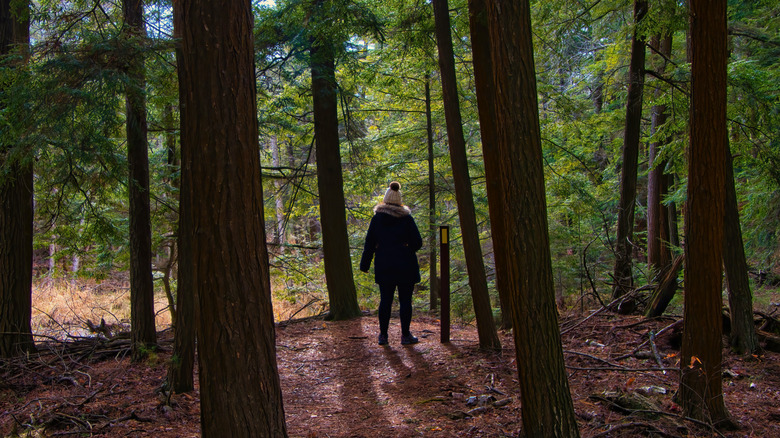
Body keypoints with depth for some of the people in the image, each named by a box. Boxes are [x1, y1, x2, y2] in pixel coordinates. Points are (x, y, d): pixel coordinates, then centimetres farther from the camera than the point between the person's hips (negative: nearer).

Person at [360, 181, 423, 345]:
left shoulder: (377, 218, 1)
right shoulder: (406, 218, -4)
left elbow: (369, 244, 2)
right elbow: (417, 242, -2)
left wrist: (365, 264, 8)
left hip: (384, 266, 2)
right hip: (405, 267, -2)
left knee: (385, 300, 8)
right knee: (405, 300, 4)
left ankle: (383, 335, 11)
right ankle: (405, 335, 8)